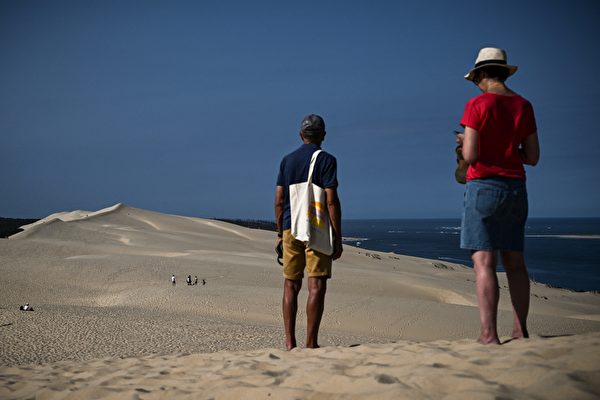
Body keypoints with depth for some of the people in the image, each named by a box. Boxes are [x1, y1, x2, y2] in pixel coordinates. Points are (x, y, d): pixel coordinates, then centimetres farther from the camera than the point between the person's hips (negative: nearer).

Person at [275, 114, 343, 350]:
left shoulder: (287, 160, 10)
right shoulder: (326, 160, -4)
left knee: (291, 286, 9)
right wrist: (338, 238, -8)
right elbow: (331, 201, -11)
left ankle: (290, 343, 9)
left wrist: (280, 233, 17)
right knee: (317, 286, -2)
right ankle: (311, 343, -3)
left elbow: (279, 200, 9)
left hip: (291, 229, 5)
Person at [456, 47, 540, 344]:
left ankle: (489, 336, -12)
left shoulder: (477, 105, -7)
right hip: (516, 188, 6)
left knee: (484, 262, -8)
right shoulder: (524, 106, 9)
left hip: (484, 185, -6)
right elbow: (533, 157, 11)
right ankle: (520, 331, 15)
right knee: (515, 262, 12)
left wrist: (464, 141, 9)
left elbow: (470, 156, -12)